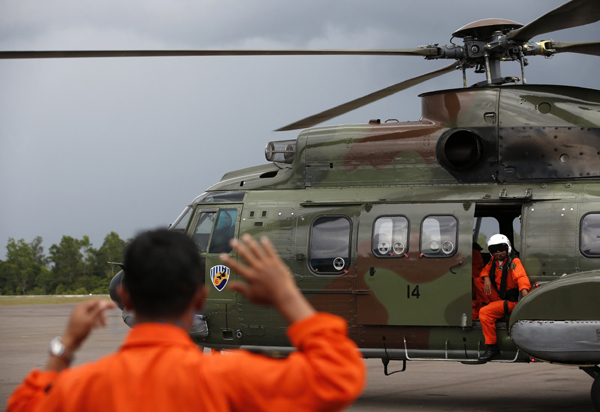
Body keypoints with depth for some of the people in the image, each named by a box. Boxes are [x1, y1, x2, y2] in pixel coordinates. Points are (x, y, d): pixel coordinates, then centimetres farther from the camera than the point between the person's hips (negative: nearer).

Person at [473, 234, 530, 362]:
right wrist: (486, 278, -7)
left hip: (511, 301, -8)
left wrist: (525, 295, -49)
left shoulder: (514, 262, -18)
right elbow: (486, 270, 18)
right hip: (498, 297, 8)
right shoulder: (494, 260, 5)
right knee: (478, 281, 4)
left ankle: (492, 347, -21)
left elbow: (521, 278, -31)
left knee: (485, 313, -27)